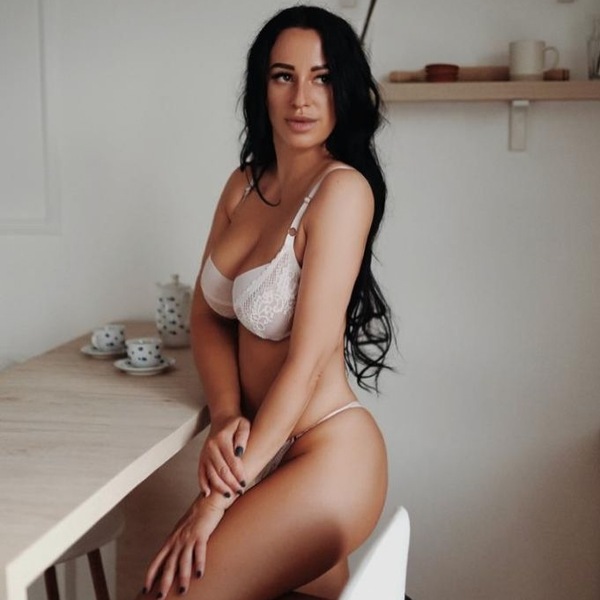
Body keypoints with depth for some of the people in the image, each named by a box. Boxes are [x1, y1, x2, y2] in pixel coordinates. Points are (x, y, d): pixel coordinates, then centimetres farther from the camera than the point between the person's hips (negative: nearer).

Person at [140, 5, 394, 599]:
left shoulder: (342, 188, -19)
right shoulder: (244, 184, 5)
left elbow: (308, 361, -21)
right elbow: (206, 313, 7)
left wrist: (219, 498, -17)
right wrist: (225, 418, -13)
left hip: (326, 455, -7)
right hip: (262, 452, 7)